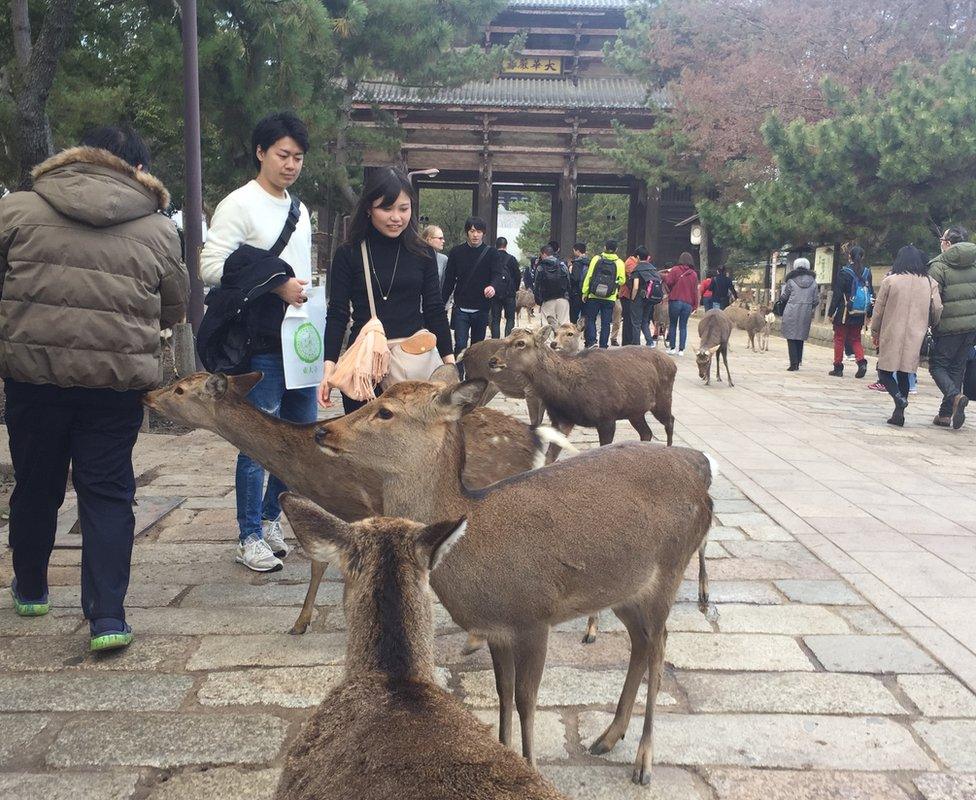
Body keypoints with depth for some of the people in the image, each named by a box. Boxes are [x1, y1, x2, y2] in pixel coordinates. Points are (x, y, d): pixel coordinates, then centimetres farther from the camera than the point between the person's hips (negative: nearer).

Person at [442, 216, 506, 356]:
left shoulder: (492, 254, -2)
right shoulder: (456, 252, 1)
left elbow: (499, 275, -15)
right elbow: (449, 280, 5)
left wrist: (494, 287, -38)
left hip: (482, 309, 1)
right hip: (461, 309, -1)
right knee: (460, 345, -9)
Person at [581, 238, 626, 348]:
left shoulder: (596, 259, -3)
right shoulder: (619, 263, -2)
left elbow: (588, 276, -3)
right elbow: (621, 280, -1)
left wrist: (585, 292, 2)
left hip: (594, 296, -1)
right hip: (610, 298, 1)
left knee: (591, 319, 11)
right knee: (605, 323, 8)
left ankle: (591, 340, -5)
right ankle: (603, 345, 8)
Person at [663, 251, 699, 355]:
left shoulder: (675, 270, -4)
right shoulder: (694, 274, 6)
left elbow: (668, 281, -13)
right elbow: (695, 291, 7)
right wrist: (694, 305, 12)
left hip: (675, 301, -2)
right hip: (688, 303, 2)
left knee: (673, 325, 9)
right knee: (683, 326, 7)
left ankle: (672, 348, 7)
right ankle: (681, 349, 5)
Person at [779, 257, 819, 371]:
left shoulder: (791, 280, -4)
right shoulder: (813, 281, 5)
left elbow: (784, 297, 4)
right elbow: (816, 300, 7)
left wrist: (784, 285, 21)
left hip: (792, 312, -3)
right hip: (806, 313, 3)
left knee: (791, 337, 1)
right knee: (801, 338, 14)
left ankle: (794, 364, -6)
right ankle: (798, 361, 16)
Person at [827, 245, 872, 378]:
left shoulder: (844, 272, -9)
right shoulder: (867, 273, 3)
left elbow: (837, 294, -10)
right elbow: (871, 293, 6)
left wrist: (831, 312, -4)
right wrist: (869, 313, 12)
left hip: (844, 313, -4)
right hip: (860, 314, 4)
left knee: (839, 339, 6)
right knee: (855, 339, 15)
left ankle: (838, 367, 8)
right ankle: (861, 361, -6)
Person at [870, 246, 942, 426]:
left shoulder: (890, 281, -4)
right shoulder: (930, 283, 3)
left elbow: (878, 309, 0)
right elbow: (937, 310, 4)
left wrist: (875, 332, 12)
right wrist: (930, 326, 24)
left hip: (891, 336, -3)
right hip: (916, 337, 3)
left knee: (885, 372, 6)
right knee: (903, 374, 13)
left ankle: (899, 399, -20)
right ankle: (898, 413, 11)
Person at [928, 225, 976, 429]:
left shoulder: (939, 266, -9)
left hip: (949, 326, -5)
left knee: (937, 365, 6)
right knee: (957, 367, 13)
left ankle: (955, 396, -20)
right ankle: (946, 414, 14)